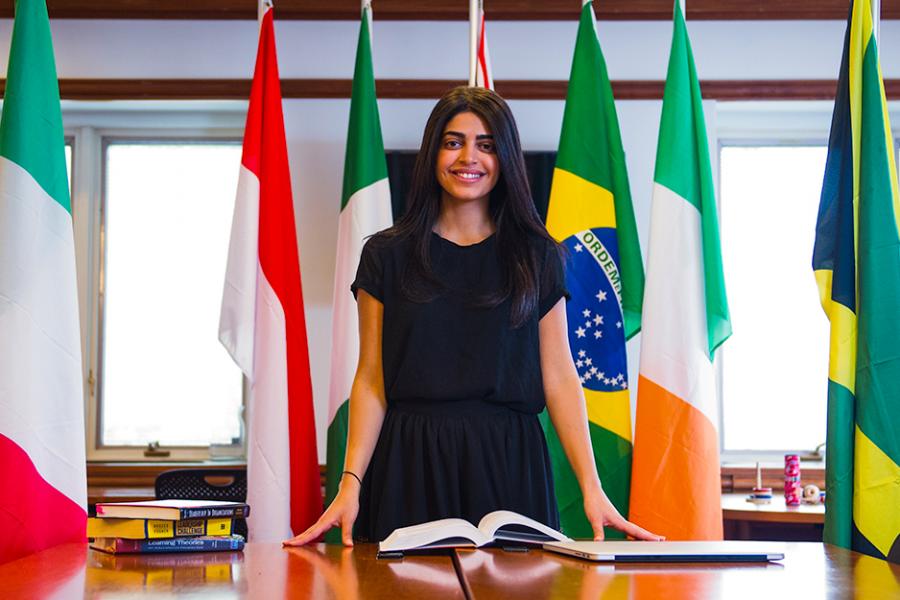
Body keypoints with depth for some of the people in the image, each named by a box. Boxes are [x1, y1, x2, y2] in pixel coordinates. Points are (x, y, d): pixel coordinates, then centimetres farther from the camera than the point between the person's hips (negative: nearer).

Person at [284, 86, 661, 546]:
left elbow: (559, 378, 3)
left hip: (509, 462, 1)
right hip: (411, 465, 0)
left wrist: (591, 488, -6)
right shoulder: (386, 254, 5)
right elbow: (371, 379, 2)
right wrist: (351, 482, -11)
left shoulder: (536, 257, 6)